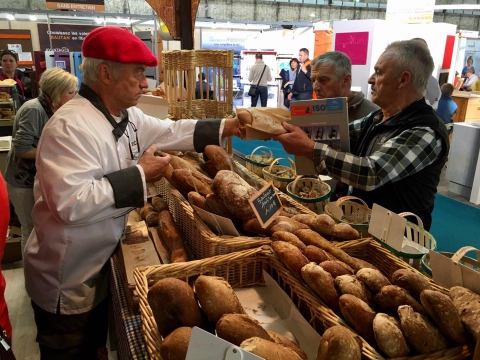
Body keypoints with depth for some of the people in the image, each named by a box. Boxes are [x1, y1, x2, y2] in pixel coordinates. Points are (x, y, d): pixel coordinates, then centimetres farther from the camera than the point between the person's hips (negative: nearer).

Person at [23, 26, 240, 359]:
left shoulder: (127, 116, 0)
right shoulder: (71, 126, -29)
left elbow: (172, 131, 7)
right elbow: (71, 203, -36)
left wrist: (228, 127, 1)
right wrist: (140, 175, -28)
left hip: (99, 265, 8)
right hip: (65, 278, -8)